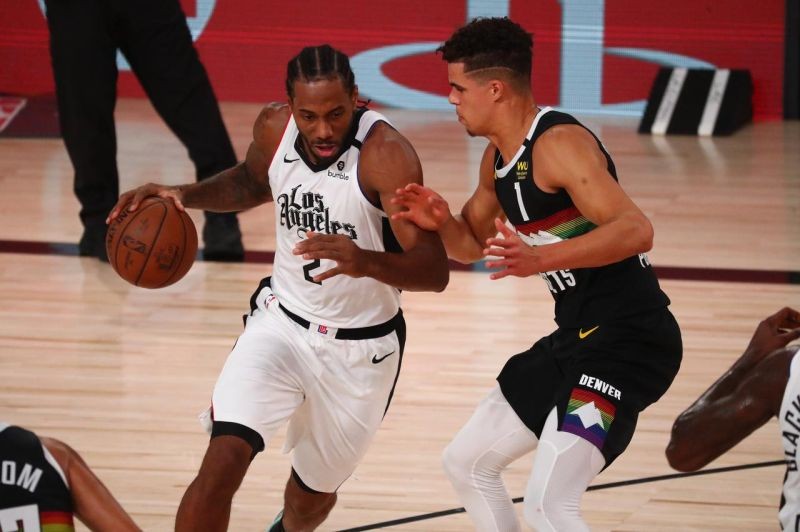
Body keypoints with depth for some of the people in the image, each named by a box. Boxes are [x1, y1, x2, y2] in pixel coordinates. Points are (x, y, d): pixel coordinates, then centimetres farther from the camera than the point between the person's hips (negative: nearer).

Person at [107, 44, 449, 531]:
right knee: (223, 461, -21)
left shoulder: (385, 153, -26)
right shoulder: (274, 127, -10)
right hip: (282, 322, 3)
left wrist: (365, 261, -51)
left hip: (361, 348, -2)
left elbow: (435, 272, -32)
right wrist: (184, 195, -2)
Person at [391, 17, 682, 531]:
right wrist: (440, 222, 3)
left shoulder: (558, 143, -18)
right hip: (577, 335, 11)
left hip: (627, 339, -11)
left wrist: (540, 259, -39)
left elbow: (636, 231, -29)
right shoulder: (500, 158, 12)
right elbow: (472, 244, 26)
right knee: (467, 462, 20)